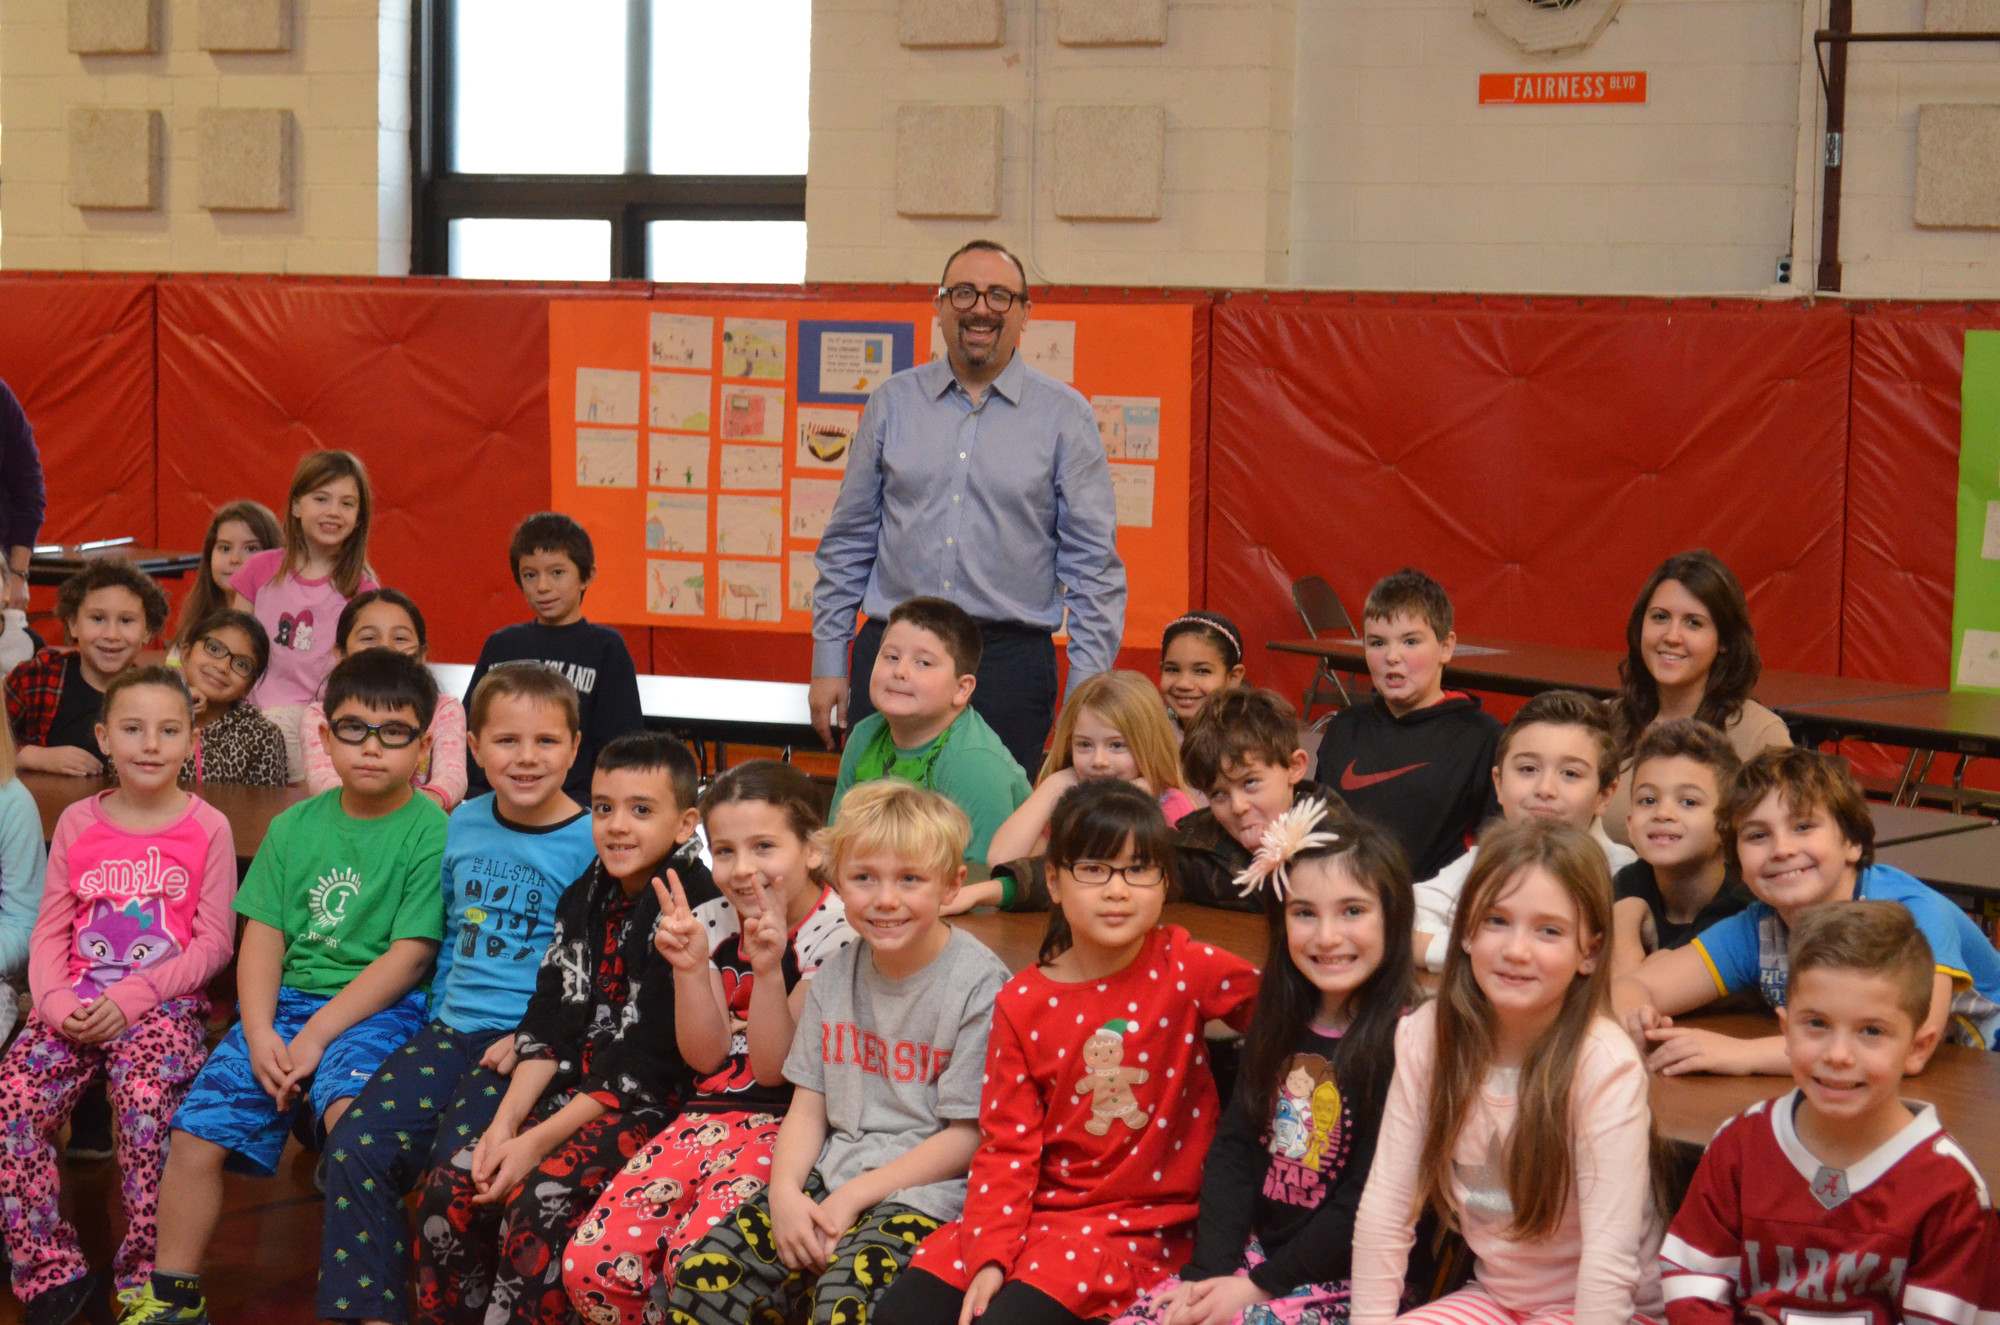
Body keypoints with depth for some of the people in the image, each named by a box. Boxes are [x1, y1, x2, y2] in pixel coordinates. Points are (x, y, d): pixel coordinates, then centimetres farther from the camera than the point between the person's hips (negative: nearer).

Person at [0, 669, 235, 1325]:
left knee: (144, 1098, -33)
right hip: (77, 1005, 4)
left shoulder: (207, 828, 2)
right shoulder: (77, 823, 11)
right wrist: (57, 1001, -9)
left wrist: (131, 998, -13)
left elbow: (214, 942, -2)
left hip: (164, 1002, -3)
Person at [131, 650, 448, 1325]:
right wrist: (260, 1035, -8)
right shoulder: (294, 827, 12)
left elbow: (409, 955, -10)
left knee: (352, 1113, -33)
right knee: (195, 1136, -7)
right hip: (286, 1001, 5)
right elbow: (262, 938, 9)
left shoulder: (431, 832, -4)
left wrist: (317, 1035, -14)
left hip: (378, 1009, -5)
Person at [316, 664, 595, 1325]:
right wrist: (439, 1018, 15)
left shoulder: (590, 844, -6)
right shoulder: (464, 825, 12)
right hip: (453, 1027, 6)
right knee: (356, 1145, -13)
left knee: (458, 1166, -26)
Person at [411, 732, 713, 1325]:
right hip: (574, 1087, 7)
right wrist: (505, 1122, -6)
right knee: (449, 1187, -7)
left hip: (653, 1102, -7)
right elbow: (548, 1022, 9)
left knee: (541, 1199, -26)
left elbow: (648, 1061, -16)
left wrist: (539, 1141, -16)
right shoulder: (586, 898, 11)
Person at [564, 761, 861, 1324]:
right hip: (712, 1114, 6)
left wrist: (767, 970, -24)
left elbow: (773, 1068, -10)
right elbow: (707, 1056, 4)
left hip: (790, 1124, -6)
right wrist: (689, 967, -11)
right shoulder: (712, 924, 8)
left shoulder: (835, 933, -8)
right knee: (590, 1262, -13)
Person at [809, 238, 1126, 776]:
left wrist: (1087, 692, -4)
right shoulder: (891, 403, 10)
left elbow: (1092, 564, 3)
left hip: (1010, 658, -2)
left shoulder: (1065, 416, 4)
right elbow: (847, 544, 14)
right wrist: (828, 664, 8)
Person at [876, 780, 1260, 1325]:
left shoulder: (1189, 969, -5)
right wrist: (990, 1254, -12)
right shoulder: (1022, 1003, 0)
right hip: (1041, 1207, 4)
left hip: (1143, 1224, -3)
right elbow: (1007, 1142, -1)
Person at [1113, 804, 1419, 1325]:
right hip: (1254, 1254, 6)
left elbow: (1368, 1200, -16)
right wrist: (1208, 1272, -7)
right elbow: (1233, 1150, 5)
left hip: (1348, 1281, -6)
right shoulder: (1279, 1025, 9)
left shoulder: (1403, 1043, -13)